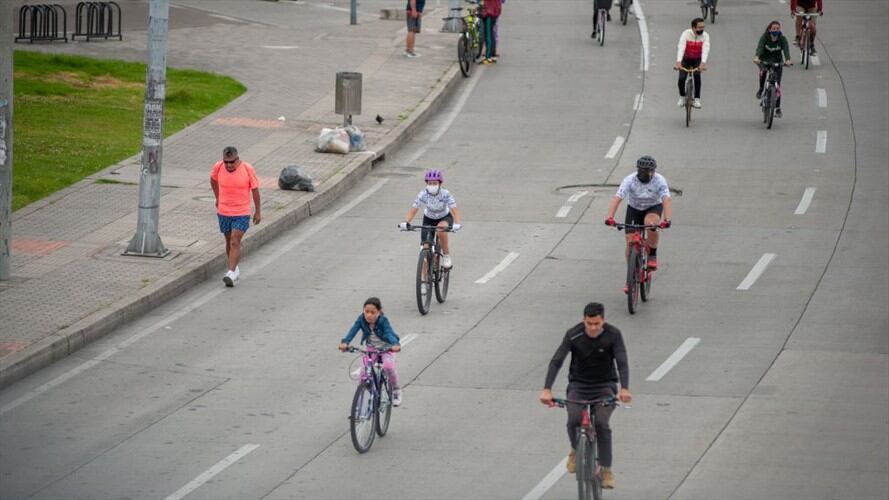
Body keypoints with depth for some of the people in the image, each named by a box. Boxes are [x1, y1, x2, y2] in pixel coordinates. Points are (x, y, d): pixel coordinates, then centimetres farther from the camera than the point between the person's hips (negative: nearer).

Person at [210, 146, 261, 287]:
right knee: (229, 242, 15)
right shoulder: (218, 167, -8)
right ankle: (235, 268, 34)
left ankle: (231, 273, -19)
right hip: (223, 212, 3)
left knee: (235, 242, -13)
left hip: (241, 213, -3)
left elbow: (255, 190, -4)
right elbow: (213, 180, 16)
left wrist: (258, 211, 0)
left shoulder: (247, 169, -14)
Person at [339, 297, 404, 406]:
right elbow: (353, 330, -32)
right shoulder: (361, 319, -21)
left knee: (388, 366, -25)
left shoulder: (383, 321, -28)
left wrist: (395, 344, -61)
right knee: (364, 370, -15)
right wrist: (345, 342, -50)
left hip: (386, 348, -3)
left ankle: (396, 391, 0)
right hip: (371, 349, 3)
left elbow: (389, 333, -40)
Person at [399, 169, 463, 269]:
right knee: (426, 248, -12)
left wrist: (457, 224, -53)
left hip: (445, 218, -2)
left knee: (441, 228, -38)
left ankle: (446, 256, -18)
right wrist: (406, 222, -45)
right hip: (429, 219, 2)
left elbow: (455, 211, -34)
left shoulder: (445, 194, -27)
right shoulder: (423, 195, -24)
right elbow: (412, 210, -26)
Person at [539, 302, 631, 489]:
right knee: (573, 421, -26)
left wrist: (624, 389, -40)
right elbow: (556, 361, -20)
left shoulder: (613, 335, -15)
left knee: (601, 423, -25)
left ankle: (606, 470, -12)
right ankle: (576, 449, 8)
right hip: (578, 385, 1)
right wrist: (547, 389, -33)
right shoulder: (573, 335, -15)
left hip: (605, 385, -1)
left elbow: (622, 362, -23)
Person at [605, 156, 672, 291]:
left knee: (651, 223, -36)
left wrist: (667, 219, -55)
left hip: (653, 208, -1)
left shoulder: (659, 181, -25)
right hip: (634, 209, 1)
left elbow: (667, 200, -37)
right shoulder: (630, 180, -25)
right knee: (630, 242, -9)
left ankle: (652, 256, -12)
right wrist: (610, 217, -50)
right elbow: (617, 198, -35)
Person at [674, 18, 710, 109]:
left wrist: (703, 63, -48)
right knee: (681, 78, -15)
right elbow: (681, 47, -34)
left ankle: (697, 99, -13)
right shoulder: (686, 34, -22)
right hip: (686, 59, 0)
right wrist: (678, 62, -48)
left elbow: (705, 49, -31)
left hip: (697, 60, 0)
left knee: (697, 76, -25)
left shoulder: (705, 35, -19)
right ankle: (682, 97, 13)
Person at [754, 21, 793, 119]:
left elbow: (786, 50, -31)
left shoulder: (782, 39, -17)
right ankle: (761, 89, -7)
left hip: (777, 61, 1)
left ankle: (778, 109, 3)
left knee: (777, 85, -5)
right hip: (764, 60, -1)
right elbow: (759, 47, -35)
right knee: (763, 72, -35)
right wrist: (756, 57, -55)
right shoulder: (764, 37, -19)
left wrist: (788, 60, -52)